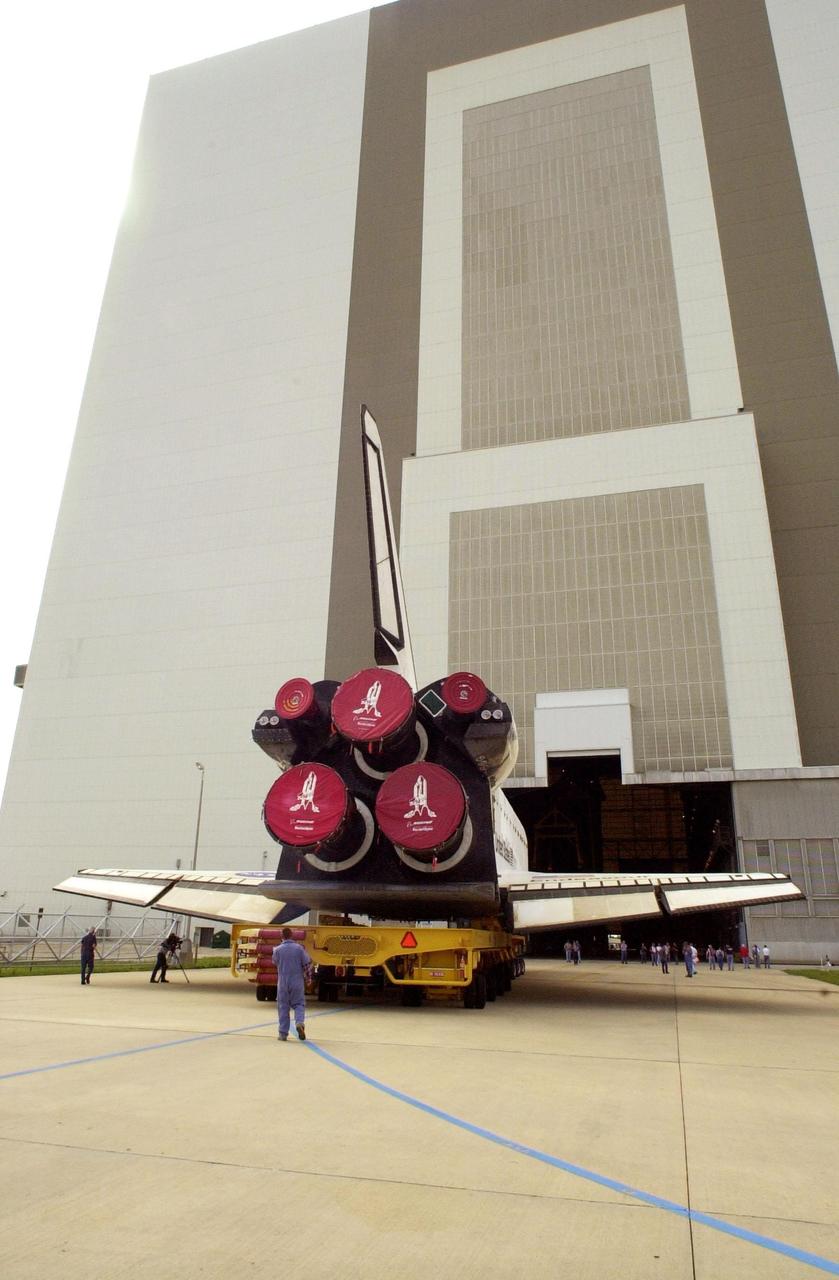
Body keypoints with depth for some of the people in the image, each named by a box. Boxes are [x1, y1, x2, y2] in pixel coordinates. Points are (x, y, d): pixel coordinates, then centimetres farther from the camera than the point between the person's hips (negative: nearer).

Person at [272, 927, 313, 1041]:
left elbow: (274, 961, 11)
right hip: (297, 982, 0)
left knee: (283, 1007, 10)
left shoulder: (278, 949, -8)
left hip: (283, 982, 0)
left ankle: (283, 1033, 11)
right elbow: (307, 963, -6)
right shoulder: (299, 948, -7)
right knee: (299, 1004, 12)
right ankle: (300, 1022, -14)